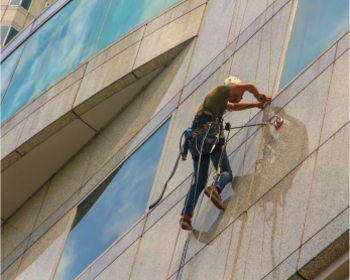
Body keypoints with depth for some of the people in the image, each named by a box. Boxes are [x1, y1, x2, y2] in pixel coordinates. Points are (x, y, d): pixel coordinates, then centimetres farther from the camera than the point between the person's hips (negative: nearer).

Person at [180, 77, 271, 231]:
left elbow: (234, 107, 52)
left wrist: (256, 105, 54)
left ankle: (186, 215, -9)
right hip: (209, 135, -7)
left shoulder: (220, 100, 36)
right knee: (226, 172, -3)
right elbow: (250, 86, 10)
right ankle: (215, 189, -34)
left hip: (195, 141, 7)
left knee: (199, 182, 6)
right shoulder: (221, 90, 13)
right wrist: (259, 96, 30)